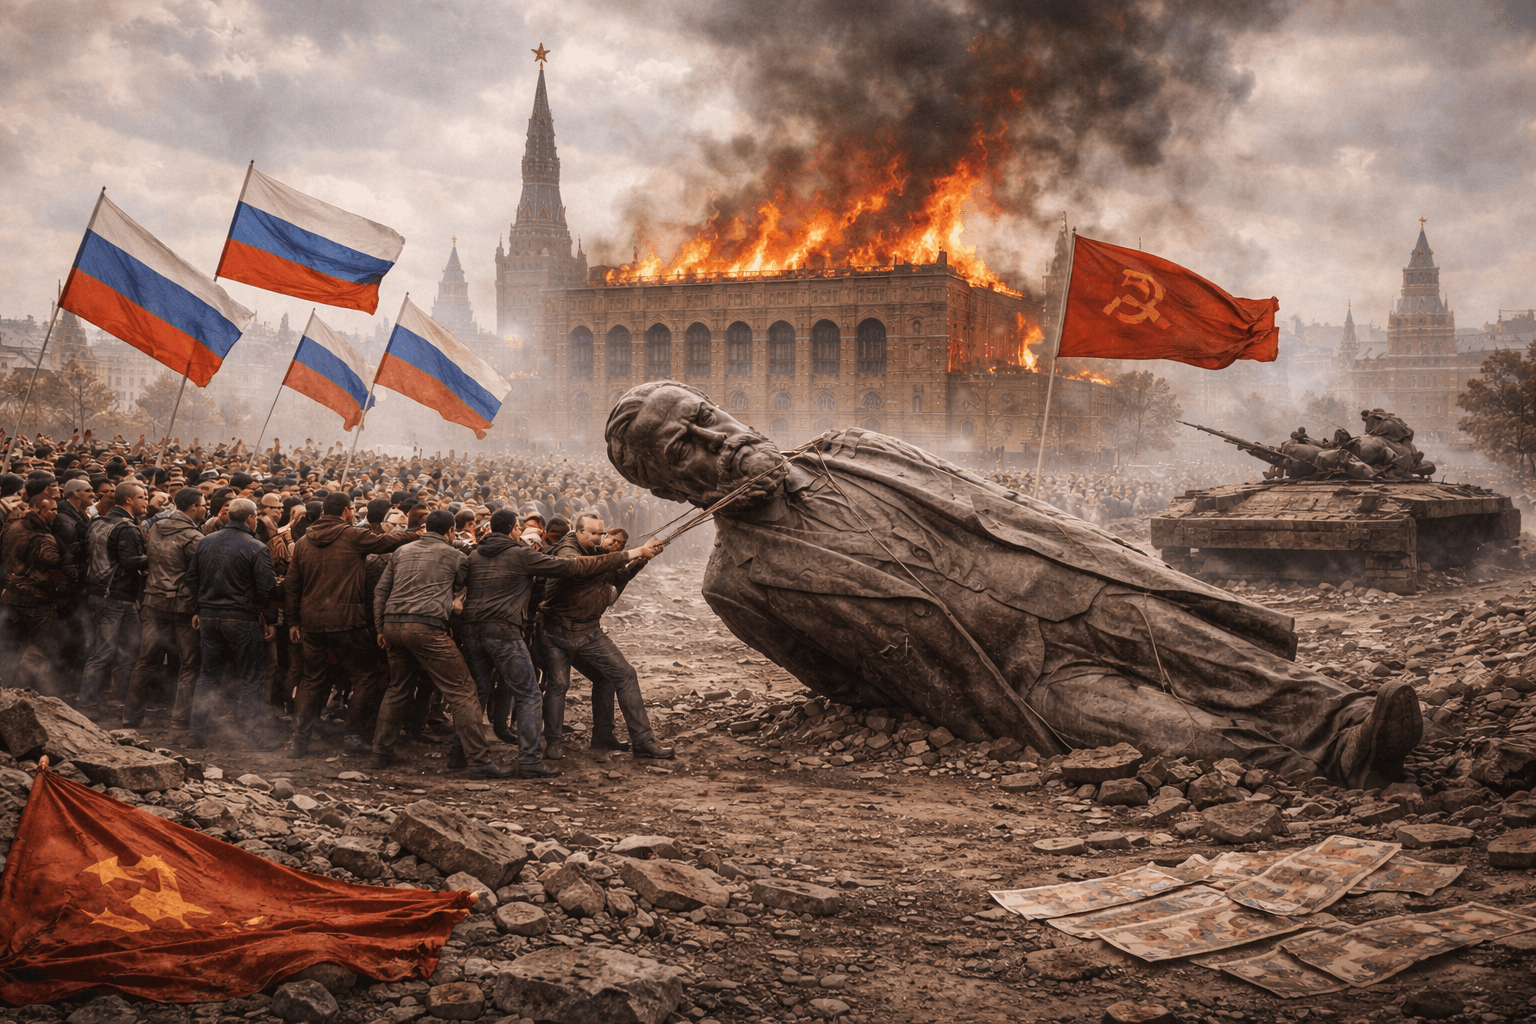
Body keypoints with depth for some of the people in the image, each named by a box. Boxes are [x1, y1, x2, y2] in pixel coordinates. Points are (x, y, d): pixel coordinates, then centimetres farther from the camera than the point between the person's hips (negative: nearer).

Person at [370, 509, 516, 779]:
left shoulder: (402, 552, 20)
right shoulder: (454, 555, 6)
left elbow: (380, 591, 18)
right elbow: (463, 584, 20)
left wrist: (382, 627, 23)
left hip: (393, 624, 6)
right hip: (427, 626, -6)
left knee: (397, 690, 24)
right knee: (460, 691, -3)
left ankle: (381, 753, 28)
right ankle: (478, 760, -8)